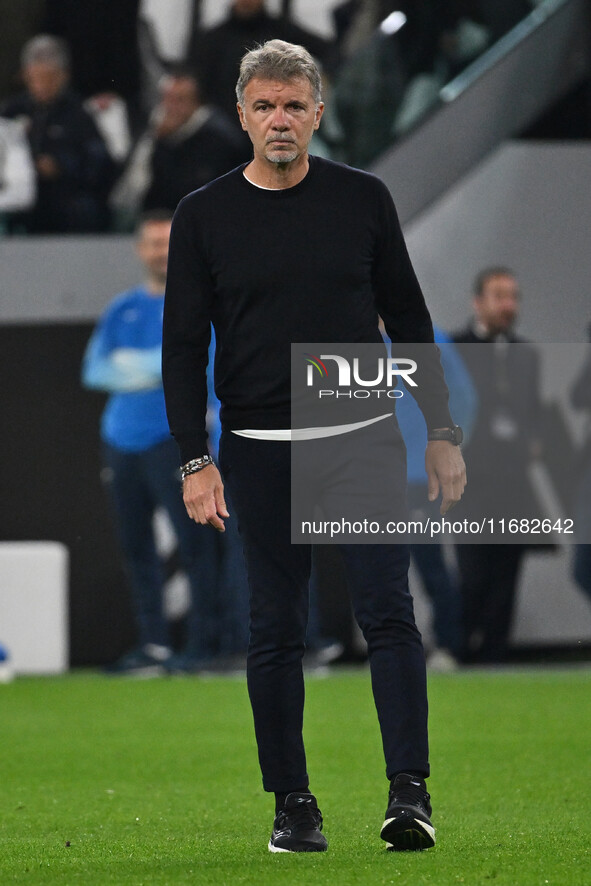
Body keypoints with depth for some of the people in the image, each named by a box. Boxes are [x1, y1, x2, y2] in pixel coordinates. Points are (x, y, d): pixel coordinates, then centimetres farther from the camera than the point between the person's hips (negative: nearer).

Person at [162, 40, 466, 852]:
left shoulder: (363, 199, 4)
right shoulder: (205, 216, 2)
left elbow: (408, 319, 10)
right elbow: (184, 344, 3)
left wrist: (440, 432, 5)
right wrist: (195, 461, -4)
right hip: (261, 450, 0)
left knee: (389, 613, -10)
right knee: (275, 632, 3)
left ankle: (410, 793, -12)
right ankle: (293, 805, 10)